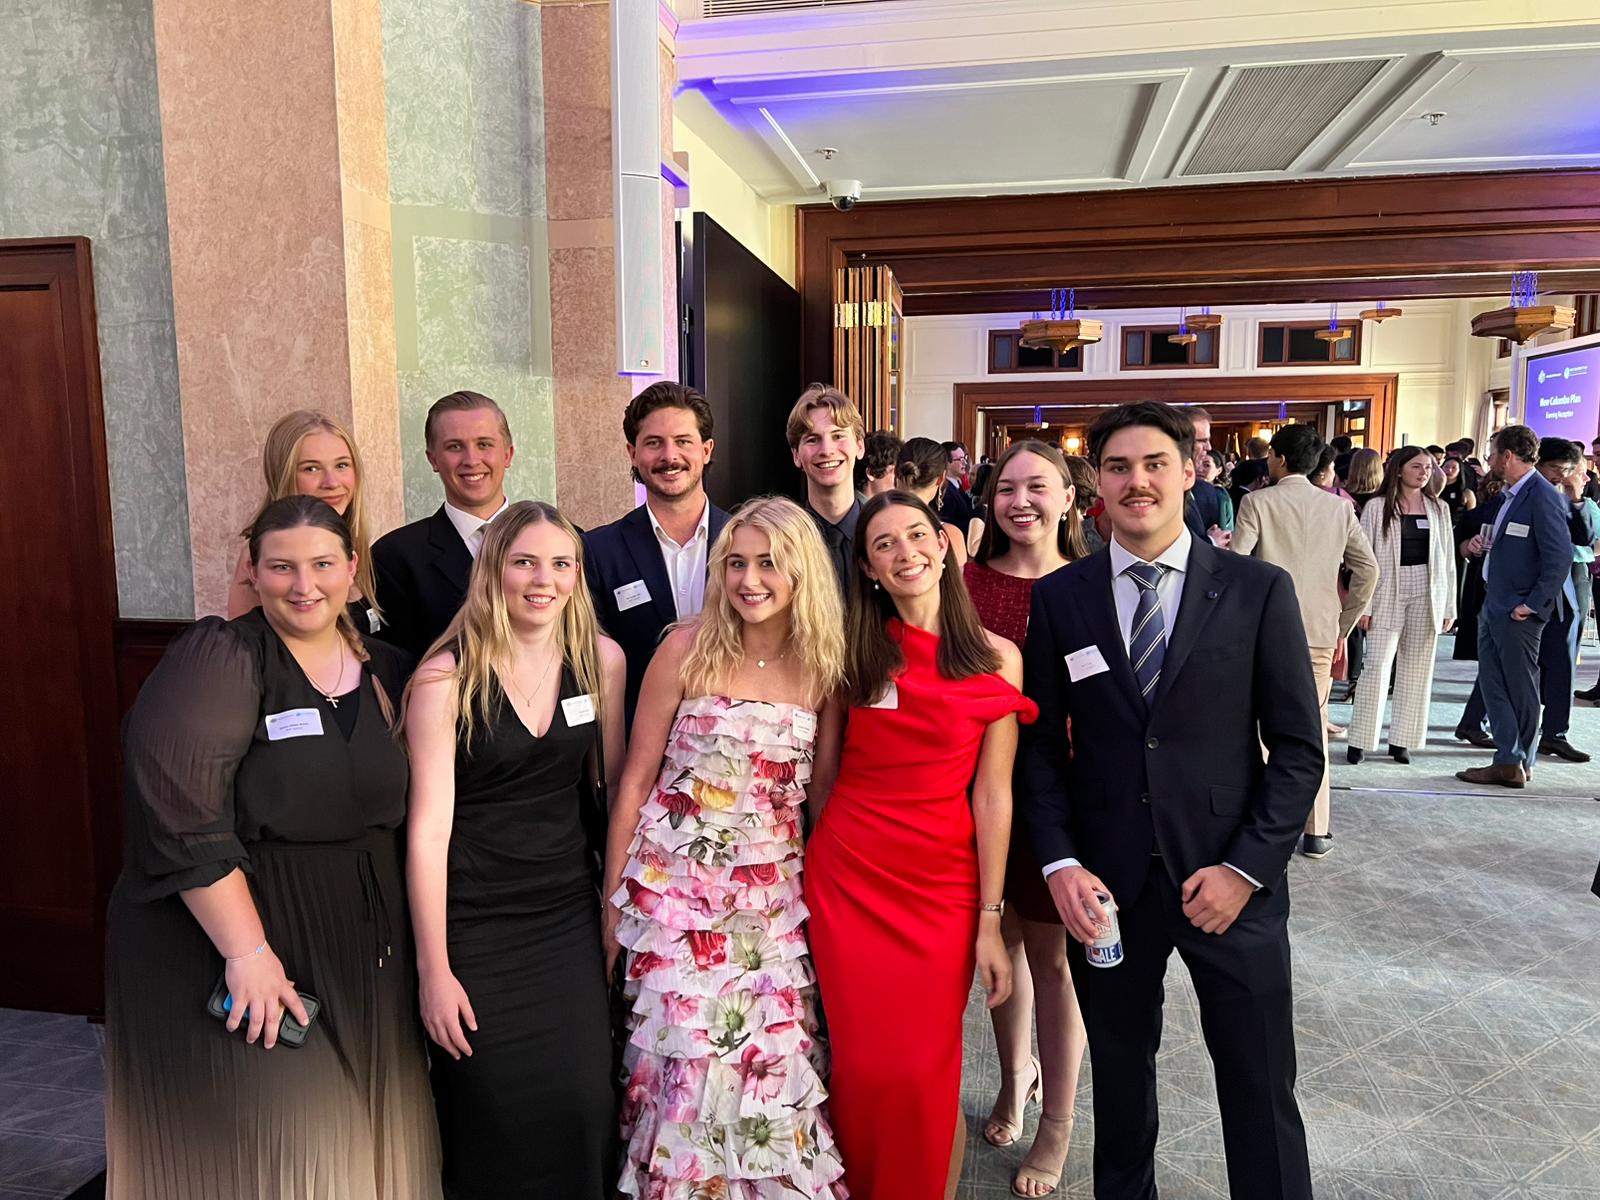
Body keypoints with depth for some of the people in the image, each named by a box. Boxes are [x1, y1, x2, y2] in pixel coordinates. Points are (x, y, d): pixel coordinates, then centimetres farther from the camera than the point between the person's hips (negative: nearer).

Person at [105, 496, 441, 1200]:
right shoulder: (218, 660, -13)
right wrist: (248, 950, -24)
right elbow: (182, 816, -21)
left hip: (362, 951, 6)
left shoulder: (383, 671, 5)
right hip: (231, 938, -5)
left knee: (354, 1141, 14)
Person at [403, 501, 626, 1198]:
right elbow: (428, 829, -11)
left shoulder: (602, 659, -1)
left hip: (569, 913, 3)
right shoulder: (446, 678, -12)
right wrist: (433, 970, -9)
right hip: (474, 923, -3)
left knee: (583, 1105, 3)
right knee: (492, 1115, 6)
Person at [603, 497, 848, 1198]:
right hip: (677, 884, -2)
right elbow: (635, 780, -3)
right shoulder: (688, 649, -8)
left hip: (773, 895, 2)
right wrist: (612, 900, -1)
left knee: (772, 1059, 6)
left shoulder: (823, 666, -1)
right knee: (687, 1057, 3)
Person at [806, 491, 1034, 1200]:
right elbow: (825, 772, 9)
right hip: (848, 879, 1)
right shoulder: (853, 652, 1)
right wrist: (822, 866, 13)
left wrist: (990, 920, -5)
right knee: (863, 1068, 7)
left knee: (924, 1075, 5)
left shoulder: (996, 658, -2)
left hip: (943, 885, -1)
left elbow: (992, 795, -4)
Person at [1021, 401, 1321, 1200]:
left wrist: (1245, 869, -10)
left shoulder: (1259, 590, -3)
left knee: (1260, 1095, 11)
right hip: (1105, 886, 2)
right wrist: (1060, 865, -8)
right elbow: (1042, 746, 2)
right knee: (1118, 1080, 19)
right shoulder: (1059, 597, 0)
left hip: (1228, 881, -1)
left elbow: (1298, 748, -3)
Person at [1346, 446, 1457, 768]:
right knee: (1377, 666, -7)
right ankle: (1360, 740, 0)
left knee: (1417, 669, 6)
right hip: (1388, 593, -3)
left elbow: (1447, 559, 9)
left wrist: (1449, 607, 6)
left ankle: (1401, 740, 14)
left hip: (1427, 595, 3)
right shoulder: (1377, 507, -1)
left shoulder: (1439, 509, 8)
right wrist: (1364, 604, -8)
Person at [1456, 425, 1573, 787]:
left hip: (1518, 612, -9)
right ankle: (1507, 761, 18)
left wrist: (1531, 605, -19)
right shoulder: (1509, 495, 12)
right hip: (1493, 607, 9)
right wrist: (1484, 544, 5)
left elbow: (1560, 558, -20)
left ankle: (1518, 765, 16)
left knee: (1520, 690, 4)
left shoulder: (1543, 497, -16)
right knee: (1493, 685, 11)